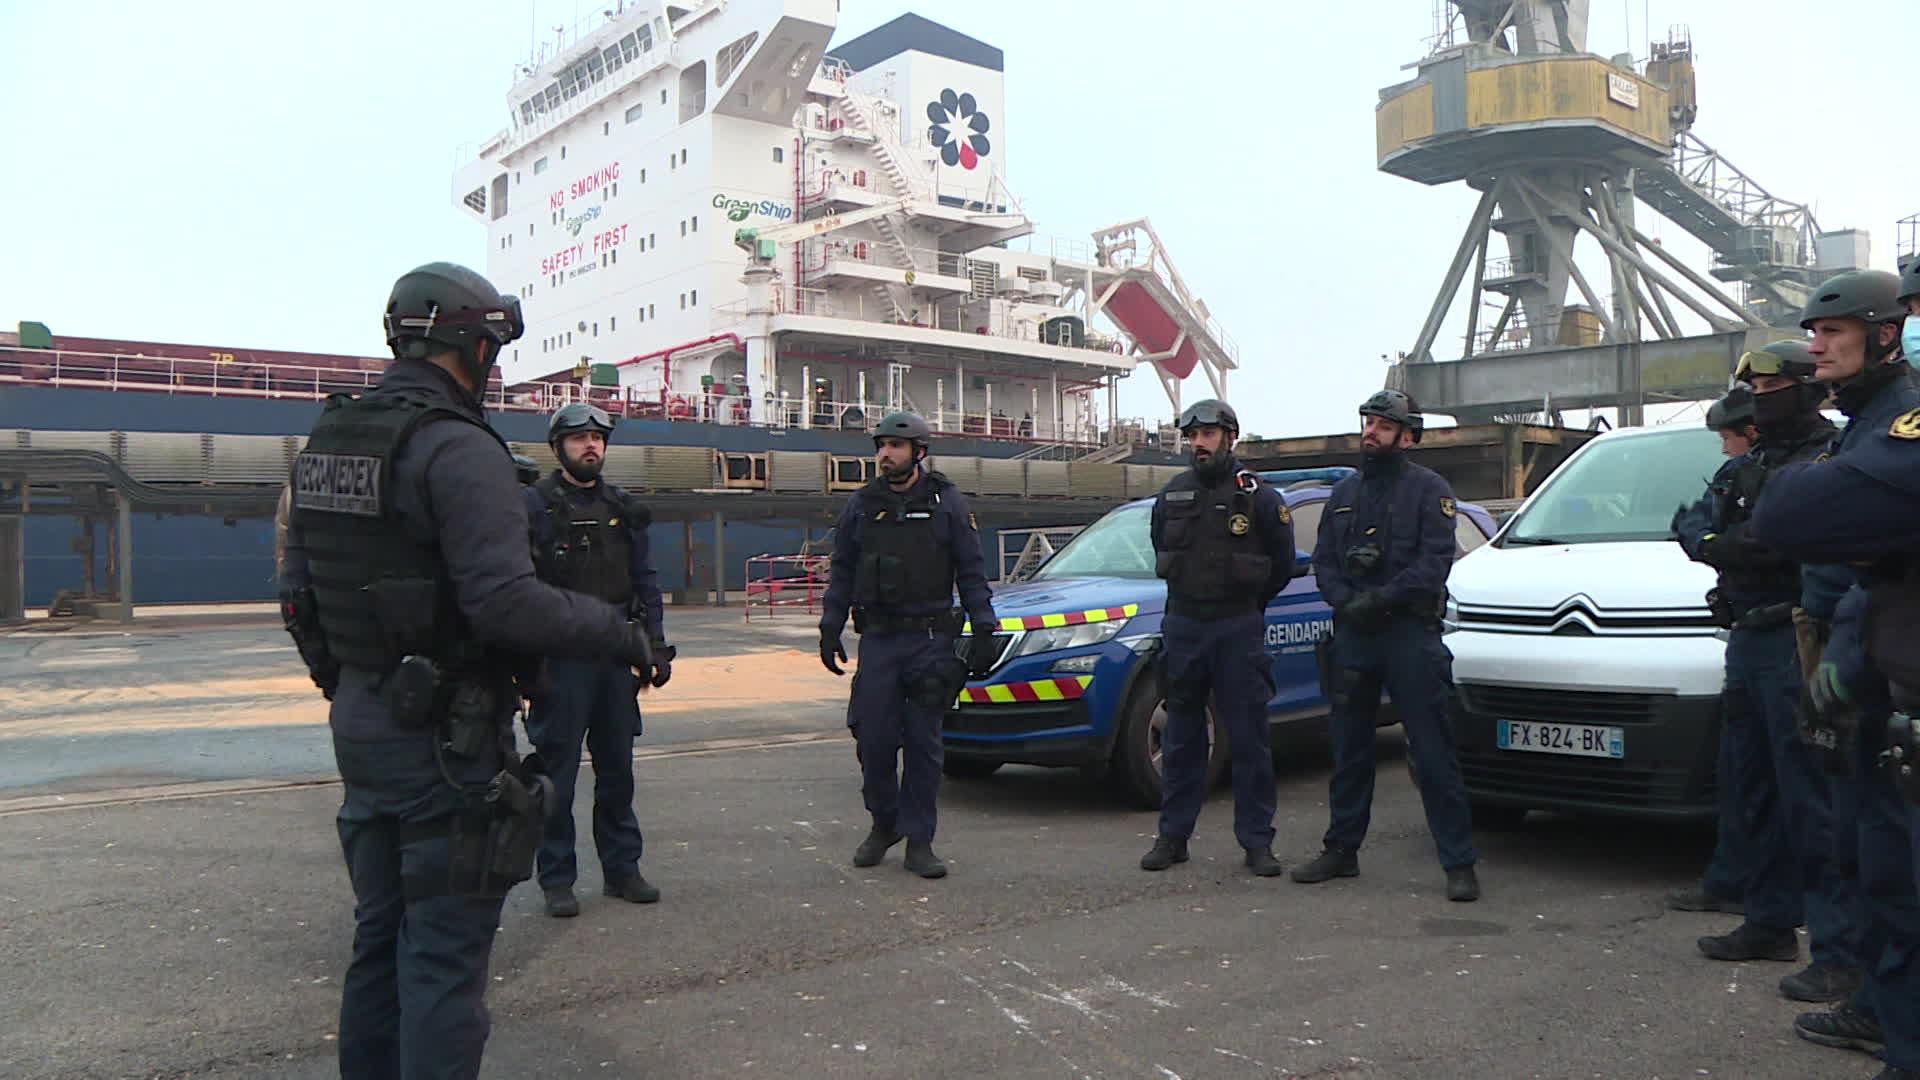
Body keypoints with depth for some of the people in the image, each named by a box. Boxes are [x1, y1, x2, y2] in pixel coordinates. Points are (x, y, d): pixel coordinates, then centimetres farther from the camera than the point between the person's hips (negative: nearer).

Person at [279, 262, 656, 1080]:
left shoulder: (326, 442, 9)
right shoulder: (458, 449, -19)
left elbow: (298, 591, 13)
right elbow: (506, 602, -26)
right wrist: (621, 632, -14)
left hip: (358, 726, 9)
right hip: (446, 738, -8)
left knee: (379, 935, 20)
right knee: (444, 954, 1)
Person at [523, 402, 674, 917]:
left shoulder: (624, 509, 12)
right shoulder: (534, 504, -4)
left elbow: (645, 580, 14)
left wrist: (656, 646, 7)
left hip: (617, 656, 5)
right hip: (561, 658, -5)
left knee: (617, 767, 13)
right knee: (557, 770, 3)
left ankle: (622, 868, 24)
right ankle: (557, 879, 13)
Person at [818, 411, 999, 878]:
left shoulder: (947, 503, 2)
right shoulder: (861, 504, 8)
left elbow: (971, 573, 3)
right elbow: (841, 572, 13)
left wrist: (983, 630, -3)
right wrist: (830, 627, 6)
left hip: (931, 639, -2)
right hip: (877, 639, 2)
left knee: (924, 742, 2)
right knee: (873, 739, 1)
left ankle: (919, 840, 10)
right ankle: (884, 824, 23)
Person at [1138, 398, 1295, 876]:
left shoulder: (1258, 497, -3)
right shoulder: (1170, 496, 7)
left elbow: (1282, 562, 6)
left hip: (1239, 629, -3)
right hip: (1182, 626, 3)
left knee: (1249, 739, 0)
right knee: (1181, 738, 8)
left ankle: (1257, 842, 8)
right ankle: (1173, 836, 16)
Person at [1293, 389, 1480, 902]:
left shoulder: (1428, 488, 1)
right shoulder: (1345, 492, 17)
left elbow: (1435, 562, -9)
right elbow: (1322, 560, 12)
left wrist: (1380, 599, -17)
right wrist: (1345, 601, -7)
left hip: (1410, 633, -5)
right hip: (1352, 634, 5)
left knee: (1433, 752, -5)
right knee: (1349, 749, 11)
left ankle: (1459, 863, 0)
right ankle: (1341, 850, 21)